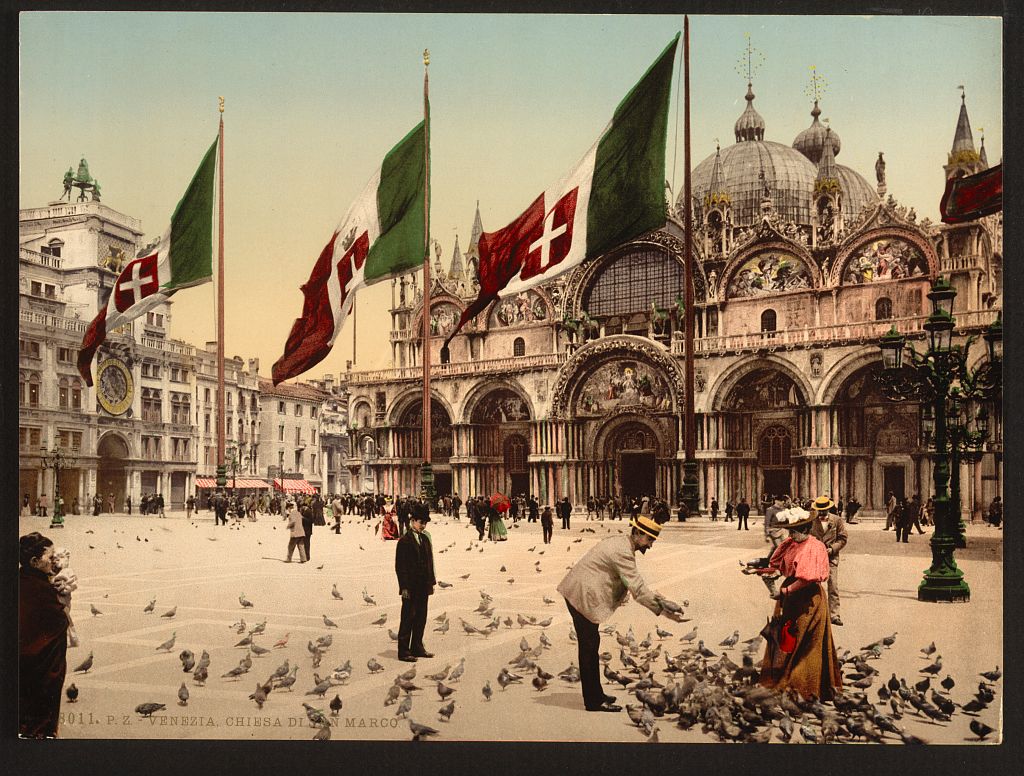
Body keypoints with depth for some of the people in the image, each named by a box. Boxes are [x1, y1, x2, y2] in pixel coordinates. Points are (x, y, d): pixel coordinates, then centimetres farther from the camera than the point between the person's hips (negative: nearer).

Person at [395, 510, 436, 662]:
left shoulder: (425, 539, 11)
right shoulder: (404, 541, -10)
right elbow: (400, 566, -12)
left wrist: (431, 582, 11)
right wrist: (404, 587, -15)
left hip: (423, 587, 7)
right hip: (410, 588, -7)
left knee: (421, 618, 12)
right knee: (408, 619, -1)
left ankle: (417, 648, 22)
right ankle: (403, 651, 5)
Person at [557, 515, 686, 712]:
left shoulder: (621, 542, 11)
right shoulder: (623, 552, -21)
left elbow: (636, 582, 14)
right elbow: (638, 589, -22)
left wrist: (661, 600, 6)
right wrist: (663, 611, -18)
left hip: (578, 591, 10)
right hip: (582, 595, -10)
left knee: (591, 645, 16)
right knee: (589, 646, -3)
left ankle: (595, 694, 25)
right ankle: (593, 702, 4)